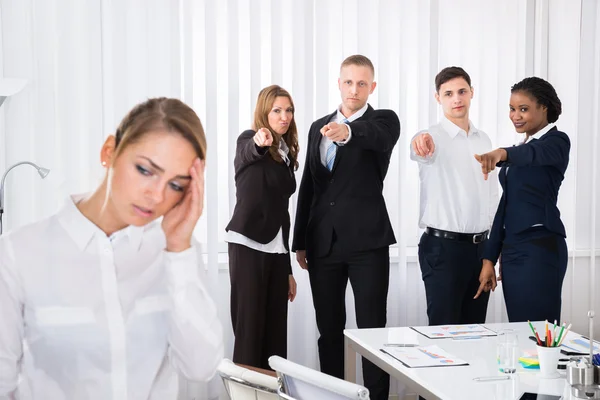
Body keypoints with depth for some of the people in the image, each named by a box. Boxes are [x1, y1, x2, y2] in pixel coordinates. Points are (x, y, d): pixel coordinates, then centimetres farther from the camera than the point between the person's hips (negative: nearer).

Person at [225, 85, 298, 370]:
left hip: (276, 249, 7)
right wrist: (259, 142, -54)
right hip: (249, 245, -7)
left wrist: (288, 269, 18)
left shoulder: (286, 155, 17)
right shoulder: (249, 141, -2)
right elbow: (248, 153, -29)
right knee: (249, 326, -7)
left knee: (275, 329, 5)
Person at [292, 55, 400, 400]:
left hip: (367, 240, -4)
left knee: (372, 328, -2)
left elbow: (376, 138, -27)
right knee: (329, 329, 10)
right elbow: (308, 186, 15)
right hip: (323, 242, 5)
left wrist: (347, 132, -49)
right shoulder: (319, 127, 13)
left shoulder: (384, 121, -1)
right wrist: (300, 241, 12)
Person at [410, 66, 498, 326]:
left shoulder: (483, 139, 12)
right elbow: (420, 151, -33)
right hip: (443, 247, -6)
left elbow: (492, 193, 17)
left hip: (480, 246, 6)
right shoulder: (432, 138, -8)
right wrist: (420, 143, -58)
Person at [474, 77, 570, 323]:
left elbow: (535, 154, -28)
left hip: (540, 248, -8)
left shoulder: (557, 141, -4)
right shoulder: (521, 149, 19)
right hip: (512, 250, 8)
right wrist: (490, 258, 11)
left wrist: (501, 154, -49)